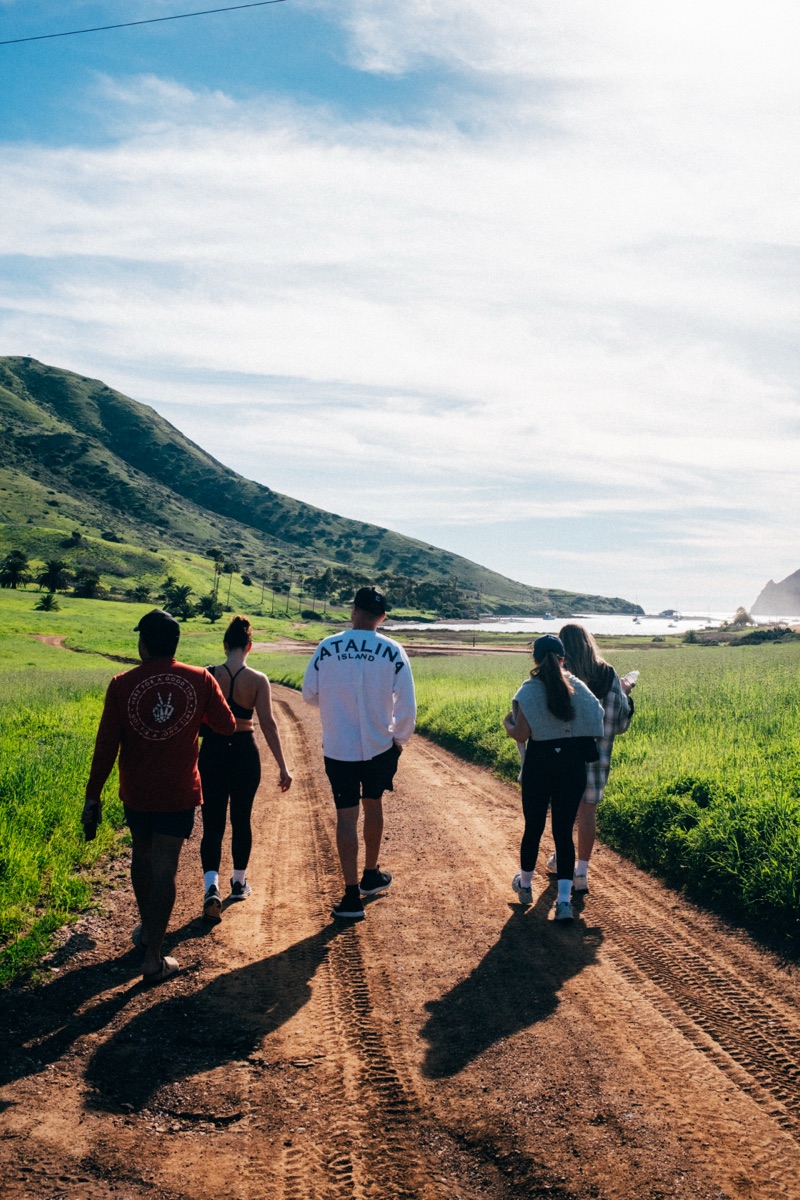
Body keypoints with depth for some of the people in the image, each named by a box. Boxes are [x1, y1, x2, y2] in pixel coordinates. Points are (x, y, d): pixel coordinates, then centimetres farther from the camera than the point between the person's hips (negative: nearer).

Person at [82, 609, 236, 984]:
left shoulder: (122, 684, -9)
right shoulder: (200, 680, -8)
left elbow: (106, 745, -7)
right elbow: (227, 726, 2)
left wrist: (92, 797, 0)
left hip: (136, 792, 1)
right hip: (179, 792, -1)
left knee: (142, 857, 23)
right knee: (164, 868, 0)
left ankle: (147, 929, 40)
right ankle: (153, 958, 1)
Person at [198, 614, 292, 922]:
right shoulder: (258, 680, -8)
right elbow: (268, 724, -10)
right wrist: (283, 767, -6)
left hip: (212, 753, 0)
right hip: (245, 753, 0)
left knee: (213, 824, 4)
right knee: (241, 820, 18)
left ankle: (211, 886, -15)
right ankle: (239, 882, 33)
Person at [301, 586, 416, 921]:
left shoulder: (327, 648, -9)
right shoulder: (393, 651, -10)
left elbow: (309, 694, 0)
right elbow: (407, 704, -8)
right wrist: (400, 738, 8)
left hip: (338, 748, -1)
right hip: (379, 746, 1)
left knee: (346, 817, 4)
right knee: (373, 806, 22)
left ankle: (352, 897, 3)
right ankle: (371, 876, 38)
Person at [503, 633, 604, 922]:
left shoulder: (529, 690, -10)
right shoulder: (577, 686, 0)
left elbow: (522, 734, -15)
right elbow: (595, 723, -1)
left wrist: (507, 723, 5)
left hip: (539, 763, -2)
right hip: (574, 764, 2)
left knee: (533, 826, 15)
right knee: (564, 831, 5)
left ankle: (525, 884, 35)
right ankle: (564, 900, -2)